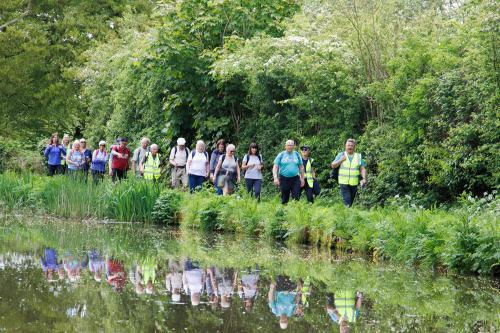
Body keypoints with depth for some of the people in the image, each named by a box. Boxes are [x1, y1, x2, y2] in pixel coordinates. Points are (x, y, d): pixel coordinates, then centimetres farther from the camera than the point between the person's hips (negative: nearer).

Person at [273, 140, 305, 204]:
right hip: (284, 179, -1)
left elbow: (301, 167, 16)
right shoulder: (281, 155, 2)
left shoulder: (296, 154, 9)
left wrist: (302, 178, 12)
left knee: (296, 197, -9)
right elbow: (275, 167, -2)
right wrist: (275, 178, -14)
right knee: (284, 198, 4)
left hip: (295, 179, 1)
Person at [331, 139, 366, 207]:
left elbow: (362, 169, 5)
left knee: (351, 201, 8)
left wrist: (364, 178, -9)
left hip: (354, 183, 2)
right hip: (344, 182, -2)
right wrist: (341, 160, -8)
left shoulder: (359, 156, 8)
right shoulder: (341, 155, 7)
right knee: (347, 202, -13)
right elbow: (333, 165, 4)